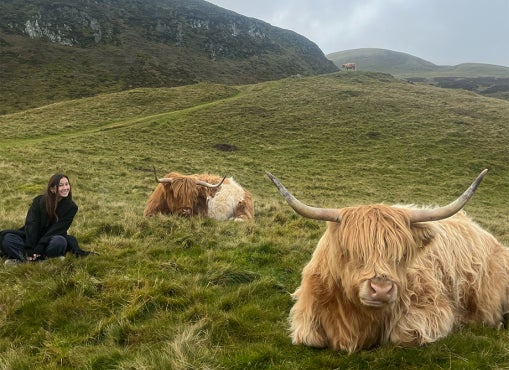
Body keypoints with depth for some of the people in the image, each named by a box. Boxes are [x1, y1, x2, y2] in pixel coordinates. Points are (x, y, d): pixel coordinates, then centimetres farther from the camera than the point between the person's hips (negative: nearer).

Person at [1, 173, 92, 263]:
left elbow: (57, 230, -15)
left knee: (60, 241, -35)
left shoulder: (71, 207, -8)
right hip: (33, 239, 2)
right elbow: (31, 225, -13)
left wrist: (38, 249, -23)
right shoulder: (39, 201, -4)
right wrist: (30, 250, -24)